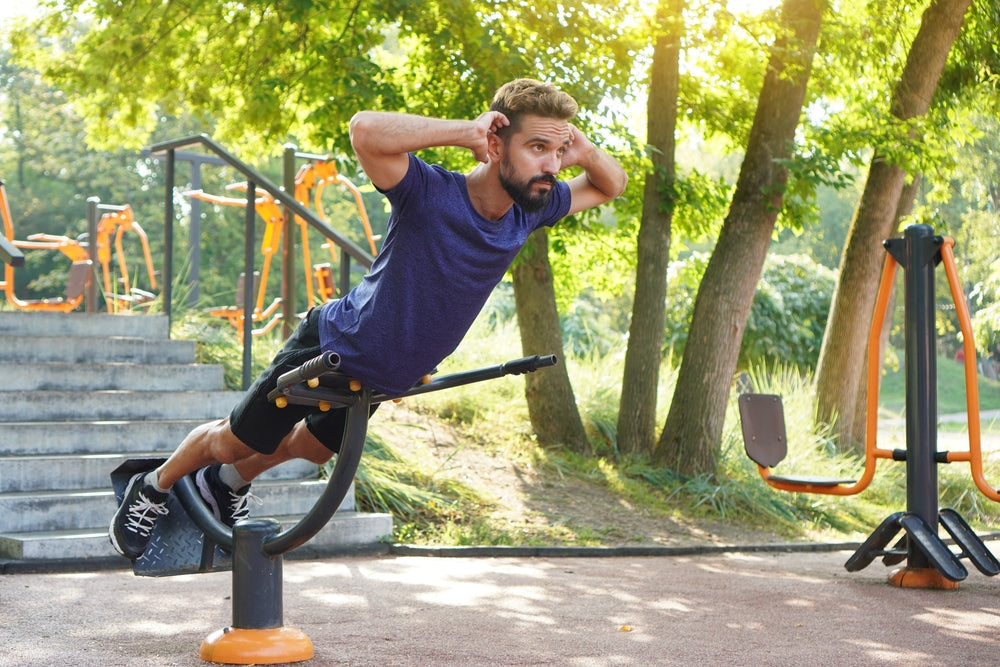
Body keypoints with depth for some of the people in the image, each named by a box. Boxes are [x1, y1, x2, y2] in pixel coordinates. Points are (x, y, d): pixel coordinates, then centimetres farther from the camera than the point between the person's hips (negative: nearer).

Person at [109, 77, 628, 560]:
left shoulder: (530, 209, -15)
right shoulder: (431, 193, -34)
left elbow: (611, 186, 1)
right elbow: (365, 129, -53)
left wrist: (585, 153, -23)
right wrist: (466, 132, -46)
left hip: (385, 379, 7)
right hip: (332, 349, -7)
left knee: (312, 447, 30)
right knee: (234, 441, 13)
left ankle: (228, 485, 59)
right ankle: (152, 490, 42)